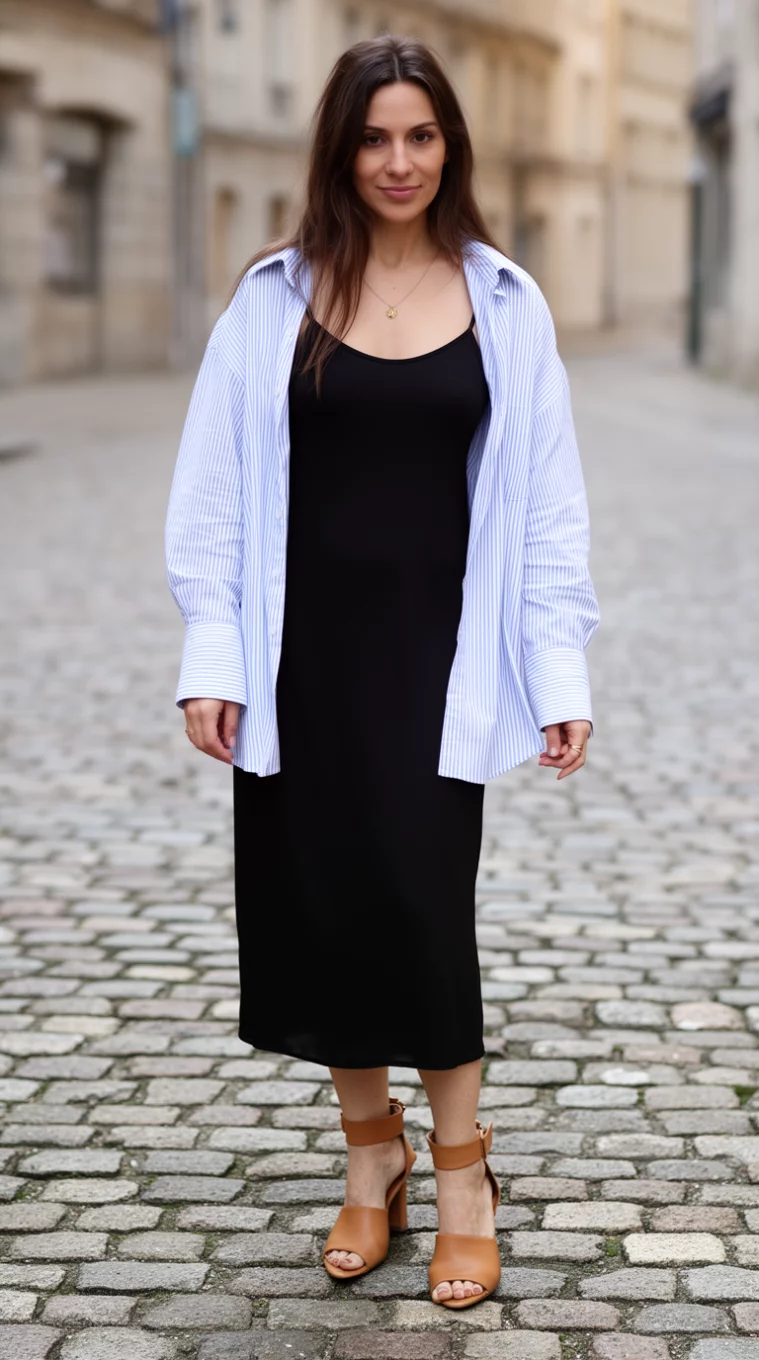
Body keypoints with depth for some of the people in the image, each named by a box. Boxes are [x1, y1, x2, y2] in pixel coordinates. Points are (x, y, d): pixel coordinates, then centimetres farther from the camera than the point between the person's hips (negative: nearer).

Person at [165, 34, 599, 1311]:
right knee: (315, 900, 6)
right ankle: (370, 1149, 26)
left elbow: (544, 500, 2)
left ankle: (460, 1170, 11)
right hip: (303, 648, 1)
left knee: (420, 899, -7)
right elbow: (218, 488, 1)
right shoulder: (277, 297, 0)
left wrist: (561, 672, -3)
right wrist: (211, 656, -6)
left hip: (434, 649, -1)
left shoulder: (503, 303, 2)